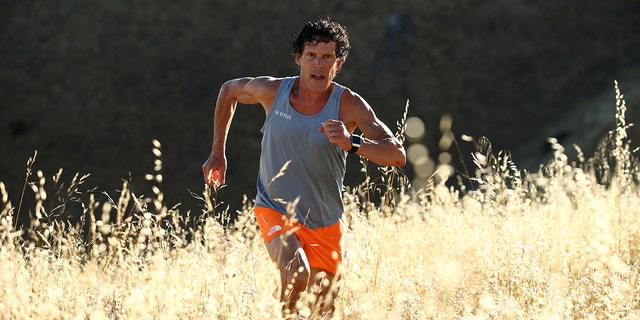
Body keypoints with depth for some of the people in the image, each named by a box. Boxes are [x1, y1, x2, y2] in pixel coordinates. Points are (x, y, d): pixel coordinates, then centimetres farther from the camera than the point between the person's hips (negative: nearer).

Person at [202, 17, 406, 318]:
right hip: (274, 211, -1)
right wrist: (217, 153, 13)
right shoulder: (272, 90, -8)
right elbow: (229, 91, 14)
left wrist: (352, 143, -39)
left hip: (325, 226, 1)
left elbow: (397, 155, -22)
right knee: (296, 273, -31)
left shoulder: (348, 105, -13)